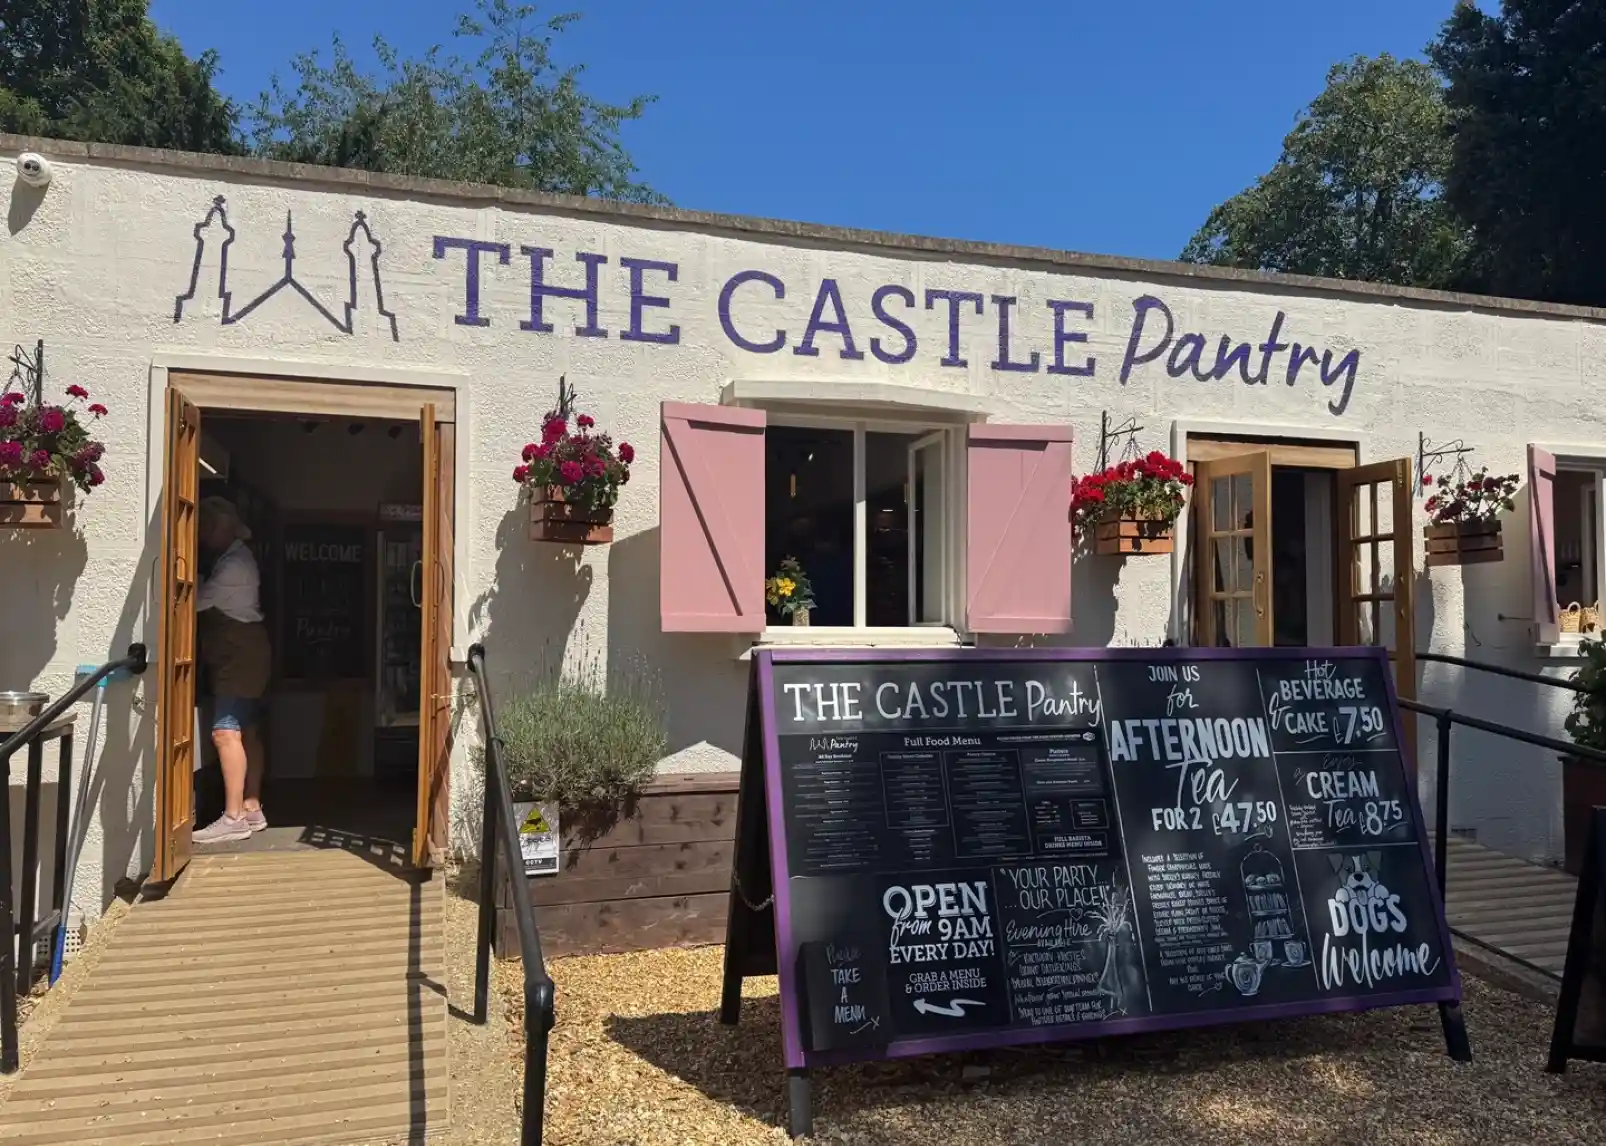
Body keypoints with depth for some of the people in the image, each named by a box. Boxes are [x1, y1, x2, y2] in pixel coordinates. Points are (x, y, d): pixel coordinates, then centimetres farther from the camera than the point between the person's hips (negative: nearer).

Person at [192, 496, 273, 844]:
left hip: (240, 656, -11)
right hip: (239, 656, 11)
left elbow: (200, 600, -18)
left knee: (226, 733, -14)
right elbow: (210, 603, 20)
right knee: (245, 733, 11)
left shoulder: (234, 563, -15)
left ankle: (234, 818, -14)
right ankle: (251, 809, 15)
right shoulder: (232, 559, 18)